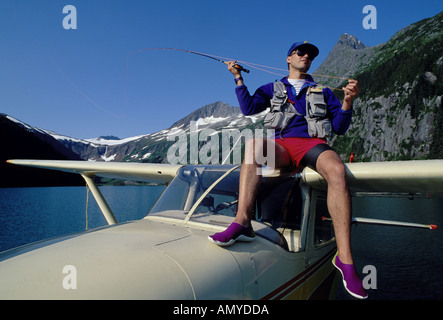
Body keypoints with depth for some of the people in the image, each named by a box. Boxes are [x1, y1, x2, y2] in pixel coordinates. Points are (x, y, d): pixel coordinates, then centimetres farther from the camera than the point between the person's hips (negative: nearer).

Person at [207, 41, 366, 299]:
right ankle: (242, 222, -45)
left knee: (337, 169, -34)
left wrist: (348, 102, -1)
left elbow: (339, 128, 15)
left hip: (312, 143, 1)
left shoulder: (323, 92, 26)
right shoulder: (272, 89, 26)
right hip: (280, 146, 0)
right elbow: (249, 108, 9)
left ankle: (344, 258, -35)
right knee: (255, 142, -35)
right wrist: (239, 79, 5)